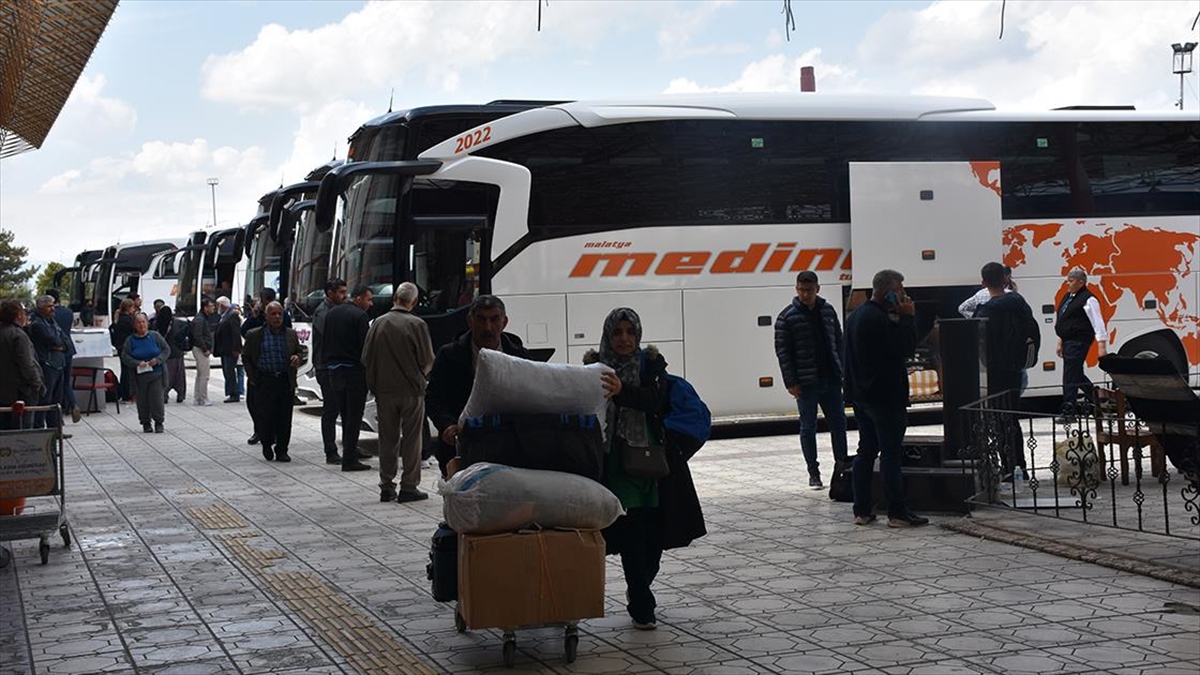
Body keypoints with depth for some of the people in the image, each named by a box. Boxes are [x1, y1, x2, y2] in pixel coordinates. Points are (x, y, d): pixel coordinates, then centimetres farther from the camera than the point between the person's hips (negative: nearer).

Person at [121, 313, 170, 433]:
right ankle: (146, 423, 19)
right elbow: (125, 357, -1)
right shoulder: (130, 340, 1)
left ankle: (158, 422, 6)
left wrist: (157, 360, -12)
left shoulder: (155, 336, 1)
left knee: (156, 398, -6)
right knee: (142, 400, 5)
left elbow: (166, 350, 4)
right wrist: (137, 363, -17)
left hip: (156, 374, -1)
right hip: (140, 376, 1)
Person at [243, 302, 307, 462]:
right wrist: (253, 377, 1)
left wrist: (298, 358, -6)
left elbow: (300, 352, 18)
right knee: (265, 416, -4)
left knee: (284, 418, 2)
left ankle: (281, 450, 13)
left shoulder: (291, 335, 9)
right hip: (264, 381, -2)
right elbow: (246, 356, 9)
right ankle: (266, 444, 21)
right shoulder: (254, 335, 3)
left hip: (286, 381, 2)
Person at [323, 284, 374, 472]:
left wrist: (328, 364, 18)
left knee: (345, 415, 17)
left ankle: (349, 451, 26)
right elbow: (366, 345, -16)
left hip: (334, 371, 7)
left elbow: (324, 344, 13)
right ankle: (349, 459, -3)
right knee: (354, 416, -2)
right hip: (354, 371, -7)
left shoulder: (330, 314, 11)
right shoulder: (360, 316, -13)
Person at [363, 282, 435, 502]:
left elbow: (366, 358, 0)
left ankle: (386, 486, 14)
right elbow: (428, 360, -9)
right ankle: (409, 486, 6)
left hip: (384, 390, 3)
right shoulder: (417, 325, -12)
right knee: (411, 439, 5)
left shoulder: (378, 323, -3)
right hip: (411, 389, -3)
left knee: (388, 438, 11)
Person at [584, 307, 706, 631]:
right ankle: (641, 606, 1)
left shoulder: (651, 363, 1)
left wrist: (622, 392, -34)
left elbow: (655, 399, -18)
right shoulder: (595, 366, 2)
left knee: (655, 533, 6)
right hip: (615, 462, -1)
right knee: (632, 533, -9)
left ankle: (638, 591, 31)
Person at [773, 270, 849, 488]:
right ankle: (813, 472, 14)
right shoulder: (787, 317, -6)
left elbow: (839, 342, 12)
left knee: (838, 423, 8)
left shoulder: (828, 311, 6)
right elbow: (782, 351, -8)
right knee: (808, 427, 5)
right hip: (806, 383, -4)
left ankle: (842, 465, 20)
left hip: (831, 379, 4)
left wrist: (843, 371, 6)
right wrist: (791, 382, -12)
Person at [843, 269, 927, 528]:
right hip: (884, 396, -10)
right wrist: (907, 317, -11)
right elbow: (906, 348, -18)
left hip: (861, 394, 10)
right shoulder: (879, 319, -18)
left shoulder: (855, 316, 14)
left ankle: (862, 510, 13)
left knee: (866, 451, 11)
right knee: (891, 454, -5)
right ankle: (897, 512, -2)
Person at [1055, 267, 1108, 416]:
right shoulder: (1067, 297, 15)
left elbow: (1098, 323, -15)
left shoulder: (1088, 299, -11)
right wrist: (1060, 342, 23)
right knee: (1076, 375, 18)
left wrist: (1102, 346, -19)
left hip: (1078, 342, -9)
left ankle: (1068, 410, -8)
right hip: (1068, 342, 9)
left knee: (1071, 376, -10)